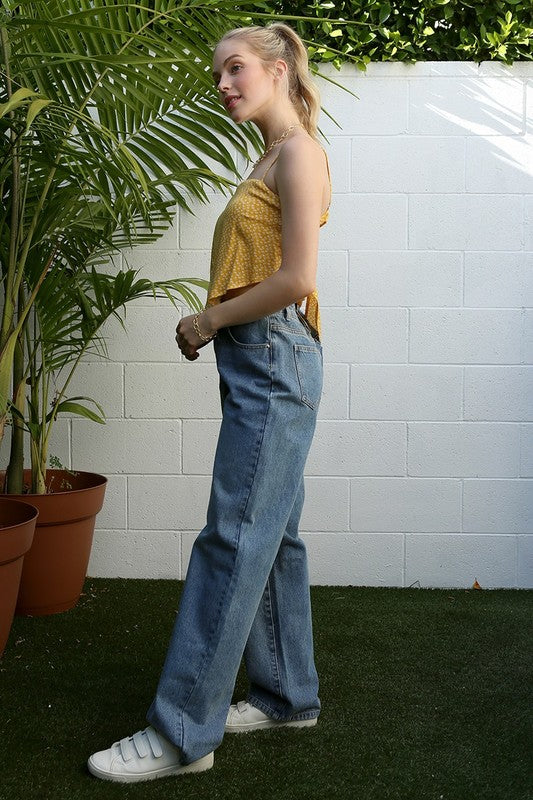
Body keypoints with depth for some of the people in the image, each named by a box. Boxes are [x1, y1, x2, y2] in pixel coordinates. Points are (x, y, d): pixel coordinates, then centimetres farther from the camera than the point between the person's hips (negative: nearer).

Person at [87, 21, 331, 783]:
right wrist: (212, 324, 3)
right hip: (259, 363, 10)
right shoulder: (269, 162, 19)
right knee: (271, 536, 13)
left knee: (233, 541, -8)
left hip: (273, 359, -10)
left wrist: (211, 319, -9)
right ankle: (289, 695, 24)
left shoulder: (299, 153, -9)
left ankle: (182, 732, -4)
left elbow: (296, 278, -19)